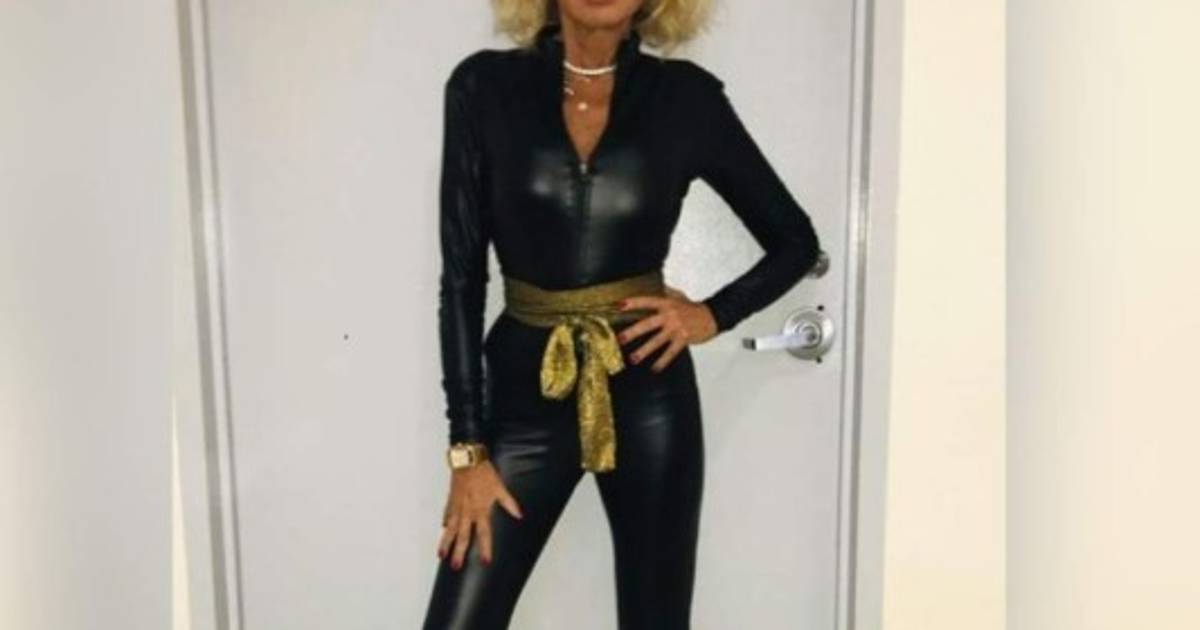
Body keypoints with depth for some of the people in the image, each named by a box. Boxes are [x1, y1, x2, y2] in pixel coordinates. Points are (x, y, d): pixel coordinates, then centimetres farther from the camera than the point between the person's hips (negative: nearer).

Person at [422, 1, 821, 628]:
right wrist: (467, 448, -6)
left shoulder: (686, 96, -1)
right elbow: (461, 276, -3)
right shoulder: (484, 86, -2)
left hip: (649, 396, 0)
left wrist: (713, 314, -6)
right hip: (524, 392, 1)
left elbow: (796, 241, 9)